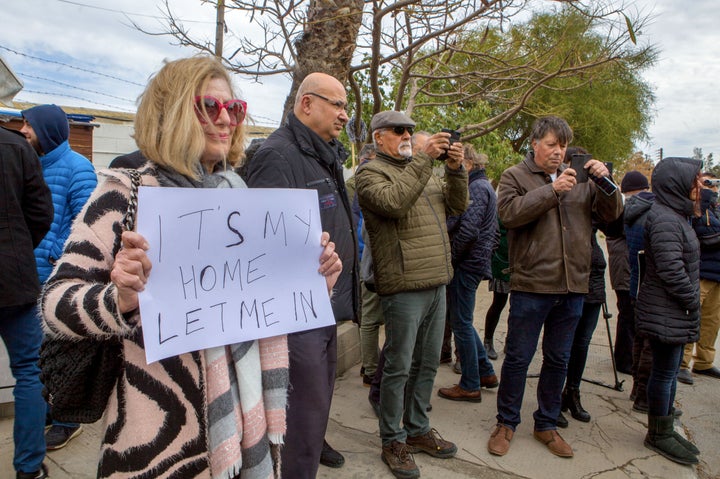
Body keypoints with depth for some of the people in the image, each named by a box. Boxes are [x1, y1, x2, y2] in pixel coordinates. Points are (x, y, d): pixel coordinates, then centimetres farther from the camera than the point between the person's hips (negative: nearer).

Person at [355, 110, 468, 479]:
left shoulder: (423, 171, 20)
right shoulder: (371, 172, -3)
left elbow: (457, 205, 14)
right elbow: (393, 201, -24)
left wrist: (456, 169, -2)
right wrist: (423, 160, -21)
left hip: (436, 283, 8)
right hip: (403, 286, -7)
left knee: (427, 364, 16)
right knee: (399, 368, 2)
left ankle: (417, 430, 31)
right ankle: (393, 441, 18)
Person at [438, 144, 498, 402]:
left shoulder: (477, 188, -13)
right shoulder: (482, 186, 19)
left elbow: (468, 230, -23)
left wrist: (448, 256, -14)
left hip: (467, 263, -10)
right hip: (472, 262, 10)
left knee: (461, 323, -1)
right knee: (462, 321, 18)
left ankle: (470, 385, 10)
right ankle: (486, 372, 27)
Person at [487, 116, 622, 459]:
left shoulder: (579, 180, 12)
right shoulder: (515, 176, 0)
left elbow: (611, 215, 8)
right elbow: (509, 212, -17)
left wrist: (606, 182, -8)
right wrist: (552, 190, -22)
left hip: (572, 287, 5)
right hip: (531, 285, -4)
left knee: (558, 360, 15)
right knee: (517, 358, 5)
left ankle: (546, 424, 31)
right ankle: (506, 423, 23)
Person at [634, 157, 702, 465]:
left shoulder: (676, 216, 14)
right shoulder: (664, 220, -19)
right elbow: (671, 270, -24)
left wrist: (691, 304, 12)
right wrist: (693, 302, -13)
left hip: (675, 313, 10)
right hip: (665, 313, -10)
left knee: (669, 371, 18)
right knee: (665, 373, 2)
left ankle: (665, 430, 31)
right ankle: (658, 434, 17)